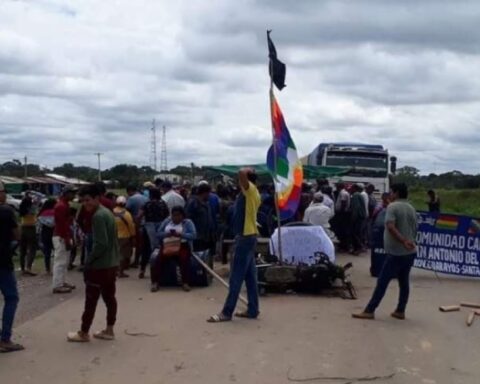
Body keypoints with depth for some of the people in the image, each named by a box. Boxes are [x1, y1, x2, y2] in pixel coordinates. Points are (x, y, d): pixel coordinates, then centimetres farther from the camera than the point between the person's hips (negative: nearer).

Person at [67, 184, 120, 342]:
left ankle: (84, 333, 11)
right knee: (109, 297, 13)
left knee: (91, 300, 1)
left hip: (100, 266, -9)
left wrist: (88, 260, -14)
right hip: (112, 264, 9)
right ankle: (109, 330, 19)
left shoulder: (98, 216, -19)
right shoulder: (107, 212, 11)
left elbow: (101, 244, -24)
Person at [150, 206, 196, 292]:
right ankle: (155, 282, -23)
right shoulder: (166, 221, 17)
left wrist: (180, 235, -22)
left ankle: (185, 283, -29)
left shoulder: (188, 222, 6)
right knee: (158, 258, -27)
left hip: (182, 246, -2)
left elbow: (193, 235, -8)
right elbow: (158, 234, 9)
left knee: (184, 258, -35)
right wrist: (167, 234, -12)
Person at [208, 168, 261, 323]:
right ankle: (253, 310, 16)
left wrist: (247, 171, -12)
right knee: (250, 276, 11)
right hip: (248, 235, 10)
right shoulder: (250, 193, 15)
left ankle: (226, 312, -3)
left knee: (236, 276, -7)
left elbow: (241, 173, -29)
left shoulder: (250, 190, -14)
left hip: (245, 236, -10)